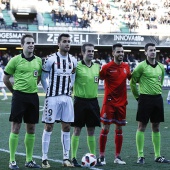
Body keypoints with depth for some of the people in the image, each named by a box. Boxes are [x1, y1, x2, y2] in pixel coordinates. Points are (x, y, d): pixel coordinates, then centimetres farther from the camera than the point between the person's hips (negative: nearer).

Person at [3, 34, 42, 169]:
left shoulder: (38, 61, 6)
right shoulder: (16, 60, -5)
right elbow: (6, 79, 2)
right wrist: (16, 90, 7)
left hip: (33, 96, 5)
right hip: (19, 97, -4)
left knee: (31, 129, 9)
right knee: (16, 128, -3)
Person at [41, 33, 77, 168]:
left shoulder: (73, 60, 7)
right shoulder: (51, 59, -8)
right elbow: (43, 77, 0)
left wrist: (70, 88, 11)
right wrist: (48, 91, -1)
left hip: (67, 97, 5)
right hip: (53, 97, -5)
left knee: (66, 128, 5)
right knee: (49, 127, -2)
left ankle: (66, 158, 12)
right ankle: (44, 158, 2)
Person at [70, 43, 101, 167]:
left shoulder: (97, 67, 9)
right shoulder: (77, 66, -8)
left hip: (93, 101, 5)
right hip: (80, 100, -5)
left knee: (91, 131, 10)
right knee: (77, 130, -1)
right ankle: (74, 158, 3)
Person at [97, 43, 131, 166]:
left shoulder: (126, 66, 7)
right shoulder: (107, 67, -8)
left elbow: (131, 78, 21)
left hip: (122, 102, 5)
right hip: (109, 102, -5)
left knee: (119, 129, 8)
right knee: (106, 128, -4)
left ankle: (118, 157, 14)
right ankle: (102, 156, 4)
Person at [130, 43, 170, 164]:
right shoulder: (141, 66, -8)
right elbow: (133, 82, -3)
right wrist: (137, 96, 1)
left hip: (157, 98, 5)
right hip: (145, 98, -5)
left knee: (156, 128, 10)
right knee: (142, 127, -2)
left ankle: (158, 156, 15)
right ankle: (140, 156, 2)